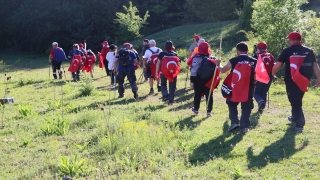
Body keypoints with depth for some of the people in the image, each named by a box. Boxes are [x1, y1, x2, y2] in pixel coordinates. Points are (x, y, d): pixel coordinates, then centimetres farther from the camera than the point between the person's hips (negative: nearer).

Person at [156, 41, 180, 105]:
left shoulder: (162, 54, -3)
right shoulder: (175, 54, 4)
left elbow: (158, 64, -6)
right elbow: (178, 64, 3)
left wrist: (157, 74, -4)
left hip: (164, 72, -1)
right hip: (173, 73, 2)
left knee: (163, 84, 18)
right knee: (172, 87, 11)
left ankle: (165, 96, -4)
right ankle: (171, 100, 9)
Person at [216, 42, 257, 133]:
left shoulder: (233, 61, -6)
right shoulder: (254, 61, -2)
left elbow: (222, 70, 7)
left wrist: (218, 64, 26)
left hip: (235, 88, -1)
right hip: (249, 88, 1)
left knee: (232, 104, 20)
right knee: (246, 107, 11)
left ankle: (234, 122, 12)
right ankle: (244, 126, 9)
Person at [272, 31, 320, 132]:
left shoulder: (287, 51, -7)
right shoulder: (309, 51, 5)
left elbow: (277, 66, -12)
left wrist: (273, 73, 7)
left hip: (291, 81, -5)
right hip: (303, 81, 5)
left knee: (294, 101, 1)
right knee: (297, 100, 24)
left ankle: (300, 124, -5)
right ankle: (295, 118, 39)